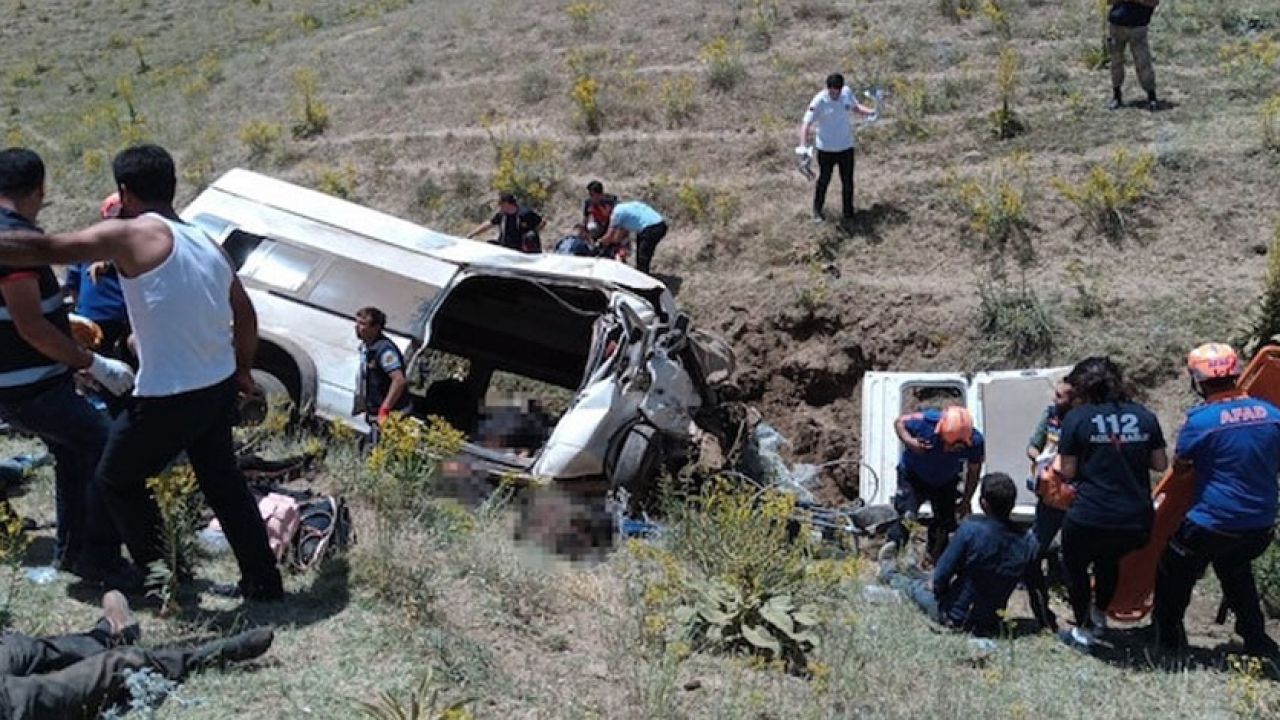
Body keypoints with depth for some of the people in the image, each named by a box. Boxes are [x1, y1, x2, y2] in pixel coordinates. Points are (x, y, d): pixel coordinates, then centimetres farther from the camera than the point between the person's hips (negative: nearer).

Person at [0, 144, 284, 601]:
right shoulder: (205, 242, 9)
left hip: (169, 400, -7)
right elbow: (246, 314, 16)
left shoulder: (132, 234, -12)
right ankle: (262, 581, 27)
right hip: (220, 389, 7)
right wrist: (242, 370, 27)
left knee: (116, 480, 16)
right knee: (222, 481, 21)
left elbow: (43, 249, -17)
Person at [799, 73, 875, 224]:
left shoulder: (847, 93, -7)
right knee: (824, 180, 12)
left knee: (848, 181, 11)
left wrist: (870, 111, -6)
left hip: (846, 146, 4)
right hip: (826, 149, -4)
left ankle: (848, 212, 27)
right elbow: (806, 123, -23)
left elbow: (855, 107, 13)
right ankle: (817, 211, 32)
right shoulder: (819, 101, -20)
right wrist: (803, 145, -35)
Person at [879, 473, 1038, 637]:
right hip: (989, 621, 5)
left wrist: (938, 589, 4)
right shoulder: (1028, 542, -16)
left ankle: (890, 574, 57)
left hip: (953, 617, -5)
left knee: (916, 586, 28)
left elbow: (943, 572, -17)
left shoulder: (970, 529, -26)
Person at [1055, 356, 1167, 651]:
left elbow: (1068, 471, -6)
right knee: (1109, 560, 33)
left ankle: (1083, 631, 26)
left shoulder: (1076, 418, -7)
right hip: (1137, 520, 4)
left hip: (1089, 518, -4)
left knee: (1076, 566, 23)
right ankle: (1100, 616, 45)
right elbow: (1160, 464, 8)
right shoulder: (1144, 416, 3)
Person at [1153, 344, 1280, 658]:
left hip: (1211, 523, -5)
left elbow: (1180, 462, -4)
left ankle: (1168, 638, 23)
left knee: (1175, 574, 16)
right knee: (1236, 572, 30)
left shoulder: (1200, 420, -19)